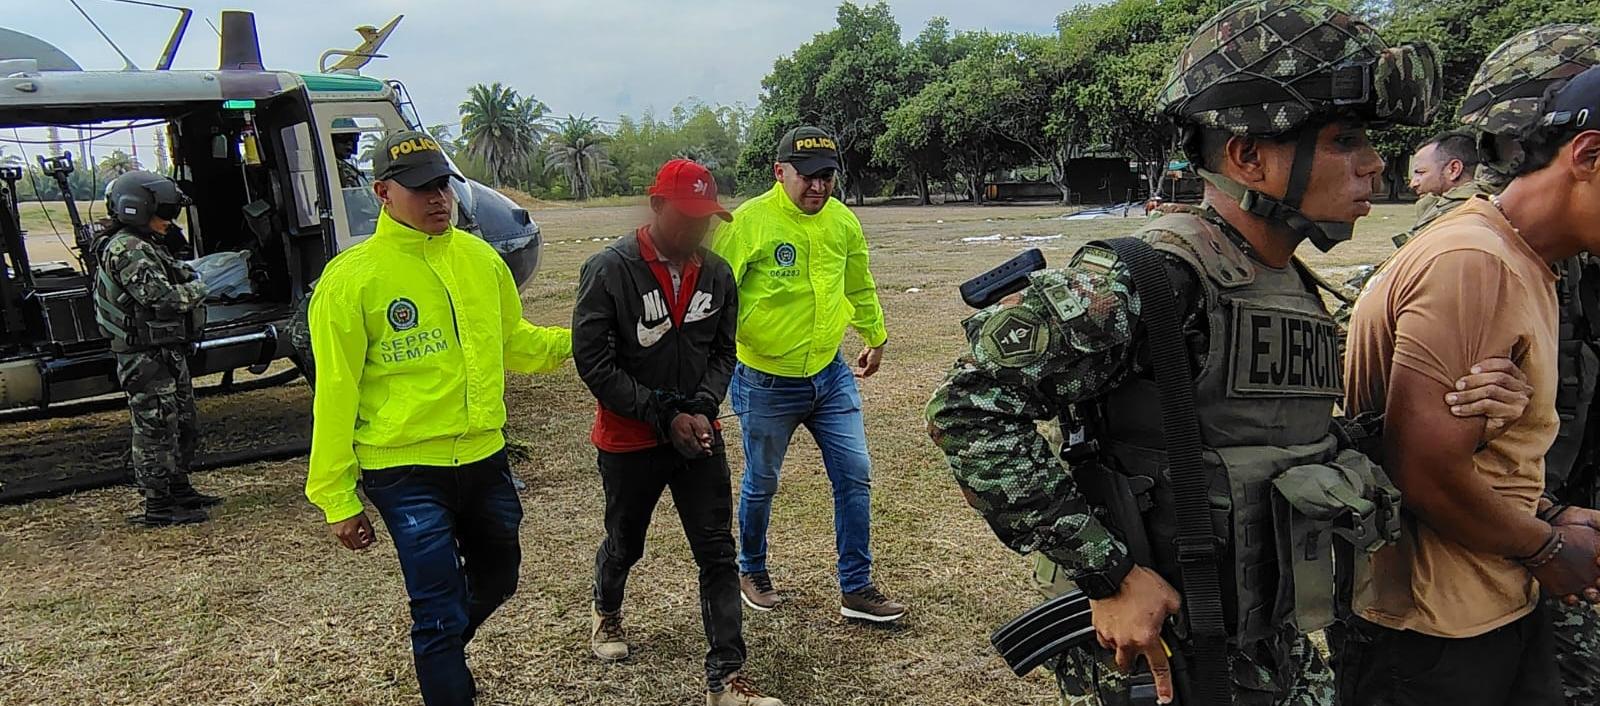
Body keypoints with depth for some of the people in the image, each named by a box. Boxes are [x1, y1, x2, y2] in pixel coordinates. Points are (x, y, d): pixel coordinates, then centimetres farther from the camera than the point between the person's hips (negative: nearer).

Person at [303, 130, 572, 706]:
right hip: (407, 470, -6)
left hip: (484, 457, 6)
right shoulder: (352, 277, -11)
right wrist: (337, 498, -7)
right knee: (440, 611, 1)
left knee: (497, 579, 23)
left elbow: (514, 341, 18)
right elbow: (336, 394, -8)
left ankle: (438, 652, 52)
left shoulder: (479, 257, 4)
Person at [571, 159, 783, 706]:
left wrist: (702, 409, -12)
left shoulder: (717, 274, -1)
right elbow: (593, 360, -17)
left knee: (718, 555, 0)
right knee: (625, 544, 19)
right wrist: (664, 415, -18)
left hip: (699, 435, 3)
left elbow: (723, 352, 6)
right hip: (629, 440, -3)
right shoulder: (608, 270, -15)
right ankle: (606, 613, 52)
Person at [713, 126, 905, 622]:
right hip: (767, 383, -4)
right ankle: (752, 571, 38)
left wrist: (875, 337, 26)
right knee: (761, 484, 13)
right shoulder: (750, 222, -16)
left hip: (832, 375, 5)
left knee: (855, 477, 4)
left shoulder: (843, 221, 1)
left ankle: (856, 590, 18)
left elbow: (860, 286, 17)